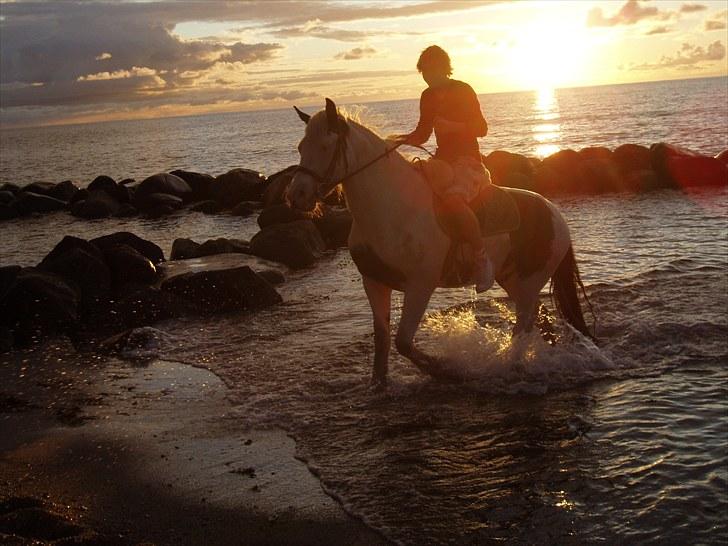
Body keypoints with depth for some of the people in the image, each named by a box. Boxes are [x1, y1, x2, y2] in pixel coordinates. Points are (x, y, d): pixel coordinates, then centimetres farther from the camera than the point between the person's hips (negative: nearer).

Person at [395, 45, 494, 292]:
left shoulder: (463, 91, -5)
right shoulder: (428, 96, 14)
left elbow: (482, 128, -9)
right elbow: (422, 134, 20)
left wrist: (451, 126, -23)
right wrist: (401, 139, 1)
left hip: (468, 160, -8)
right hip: (442, 160, 8)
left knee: (452, 199, -36)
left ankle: (481, 257, -24)